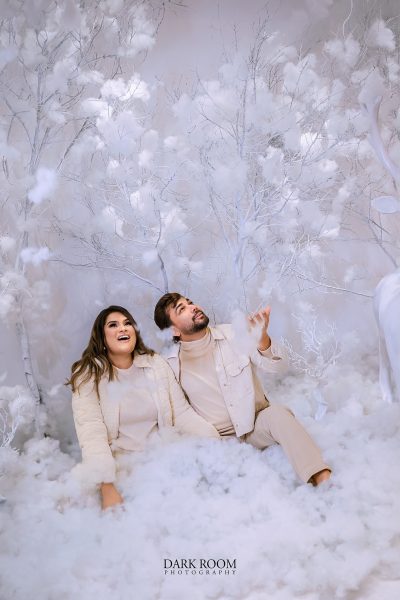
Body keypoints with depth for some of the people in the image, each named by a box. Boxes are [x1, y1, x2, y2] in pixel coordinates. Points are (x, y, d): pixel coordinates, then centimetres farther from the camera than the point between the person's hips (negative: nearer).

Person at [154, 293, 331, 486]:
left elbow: (276, 366, -9)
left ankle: (323, 480, -38)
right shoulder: (171, 363, -4)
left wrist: (262, 340, -30)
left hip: (257, 426, 1)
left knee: (277, 413, -31)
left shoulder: (233, 334, -4)